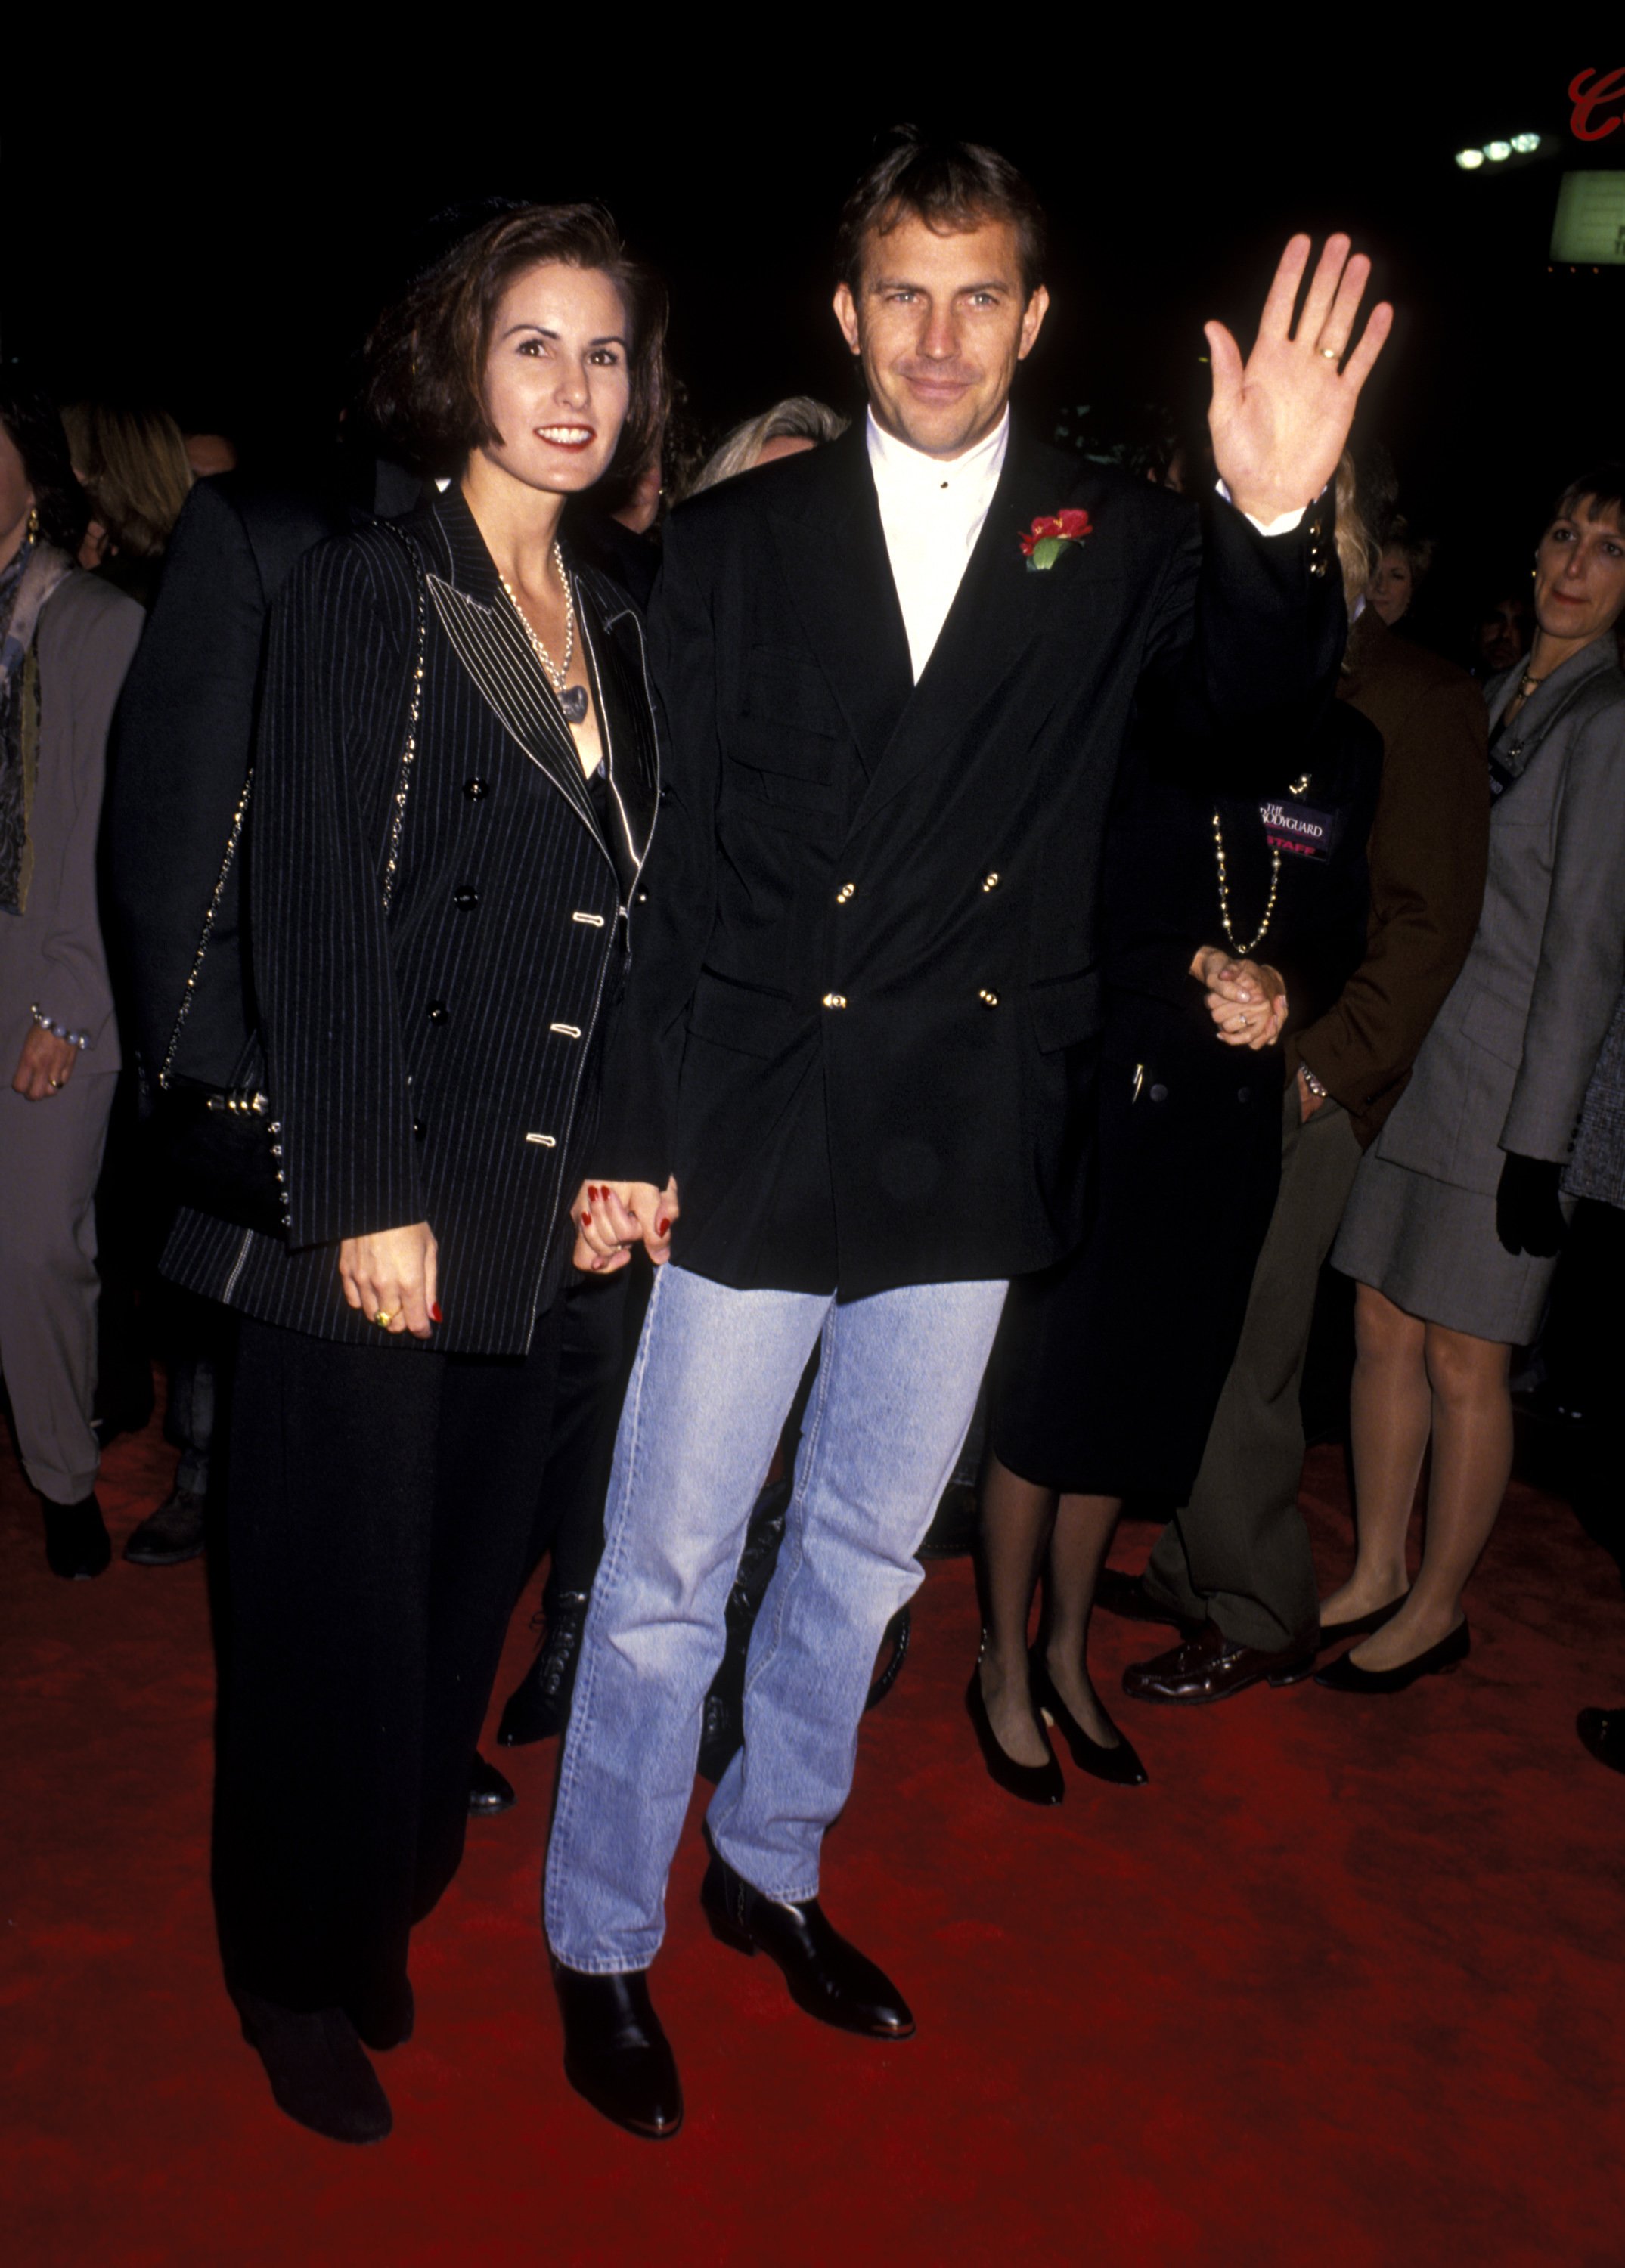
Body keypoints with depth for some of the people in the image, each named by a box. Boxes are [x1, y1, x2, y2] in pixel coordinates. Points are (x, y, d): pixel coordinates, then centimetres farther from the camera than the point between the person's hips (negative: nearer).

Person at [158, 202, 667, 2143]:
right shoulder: (367, 594, -6)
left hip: (535, 1218, 6)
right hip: (370, 1210, -6)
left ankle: (386, 1913, 37)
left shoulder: (616, 632, 13)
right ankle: (295, 1976, 30)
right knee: (340, 1610, 7)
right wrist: (366, 1199, -15)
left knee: (466, 1593, 16)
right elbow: (322, 918, -12)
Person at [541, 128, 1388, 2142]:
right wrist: (630, 1138, -7)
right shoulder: (734, 540, -1)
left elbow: (1257, 697, -13)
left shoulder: (1117, 547, 3)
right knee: (666, 1572, 7)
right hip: (758, 1145, -2)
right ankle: (601, 1943, 29)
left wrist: (1276, 525, -33)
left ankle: (768, 1867, 42)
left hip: (975, 1157, 3)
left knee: (863, 1551, 19)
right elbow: (650, 867, -3)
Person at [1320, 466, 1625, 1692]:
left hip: (1510, 1085, -7)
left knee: (1463, 1362, 3)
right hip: (1409, 1061, 7)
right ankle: (1377, 1576, 27)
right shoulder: (1494, 695, 12)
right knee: (1384, 1327, 12)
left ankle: (1438, 1607, 20)